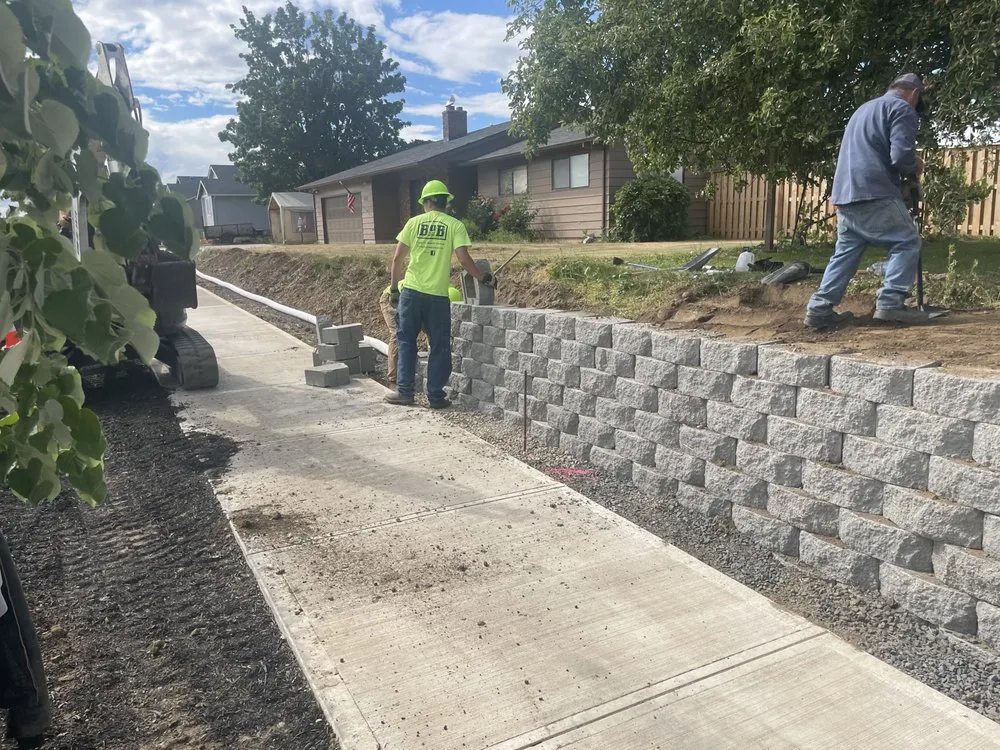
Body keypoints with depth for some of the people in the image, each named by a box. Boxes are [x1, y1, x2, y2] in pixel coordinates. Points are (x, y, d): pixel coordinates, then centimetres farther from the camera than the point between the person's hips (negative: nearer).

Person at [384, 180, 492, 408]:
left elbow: (397, 258, 1)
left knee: (406, 341, 13)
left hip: (411, 291, 1)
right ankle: (435, 396, 12)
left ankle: (404, 392, 14)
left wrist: (394, 288, 10)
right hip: (438, 295, -1)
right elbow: (464, 260, -10)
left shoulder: (414, 222, 3)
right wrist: (483, 277, 5)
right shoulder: (455, 225, -1)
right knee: (439, 346, 9)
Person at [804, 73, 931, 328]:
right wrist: (915, 169, 7)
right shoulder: (902, 109, 0)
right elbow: (901, 155, -14)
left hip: (845, 194, 8)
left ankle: (820, 308, 3)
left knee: (845, 252, 10)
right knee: (907, 242, 1)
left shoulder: (864, 108, 28)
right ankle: (890, 303, -8)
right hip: (874, 194, -8)